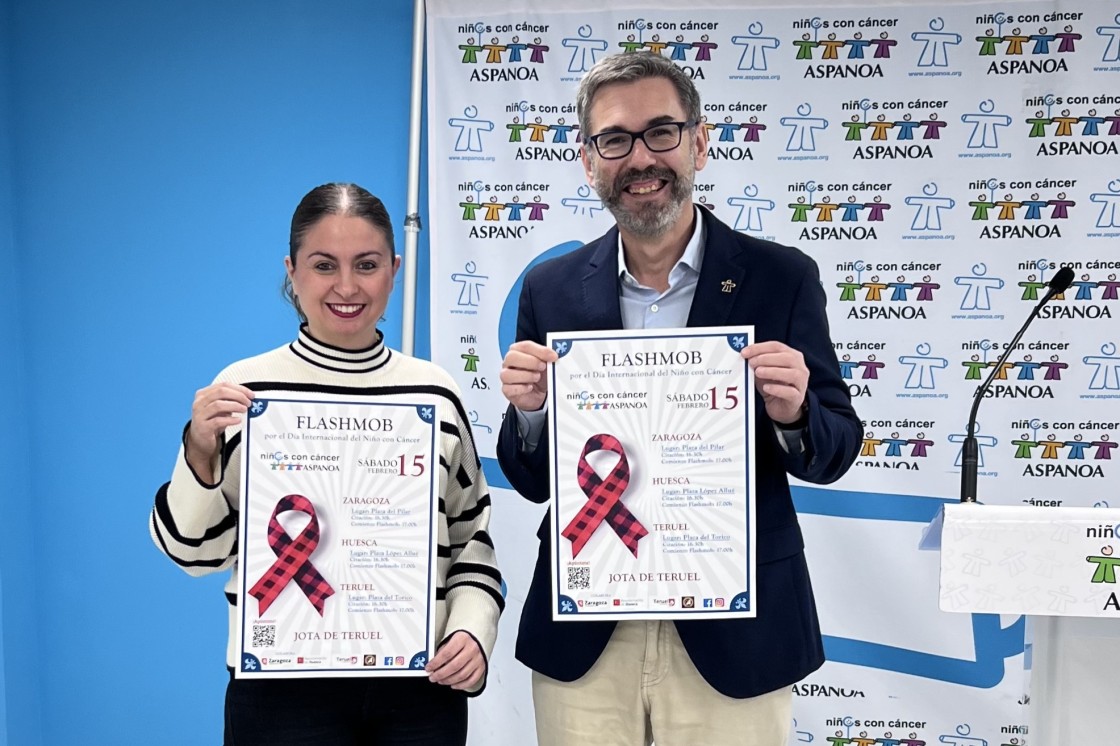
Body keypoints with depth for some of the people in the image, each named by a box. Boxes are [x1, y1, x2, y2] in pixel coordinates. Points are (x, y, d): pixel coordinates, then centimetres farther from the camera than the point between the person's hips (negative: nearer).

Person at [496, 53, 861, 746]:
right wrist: (529, 411, -16)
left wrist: (793, 414, -20)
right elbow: (533, 481, 5)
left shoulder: (782, 277, -4)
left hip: (733, 634, -1)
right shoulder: (551, 288, 0)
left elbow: (836, 451, 1)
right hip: (583, 638, 2)